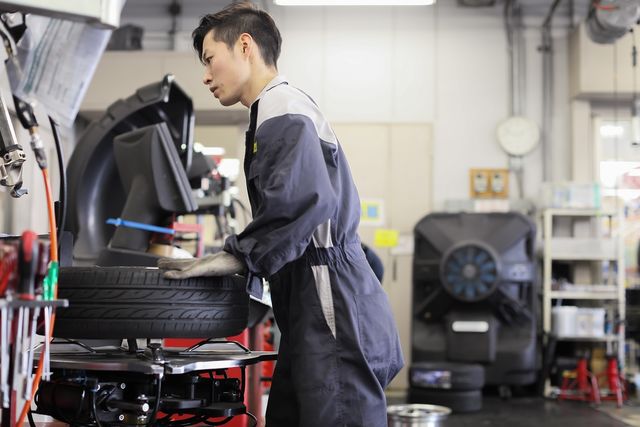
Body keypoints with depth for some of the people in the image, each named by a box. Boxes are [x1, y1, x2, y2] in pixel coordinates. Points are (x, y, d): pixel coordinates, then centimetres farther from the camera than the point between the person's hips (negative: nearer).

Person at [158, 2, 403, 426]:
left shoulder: (283, 110, -8)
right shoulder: (280, 108, 24)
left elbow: (305, 199, -25)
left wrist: (238, 256, -16)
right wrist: (241, 256, 14)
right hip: (314, 317, 10)